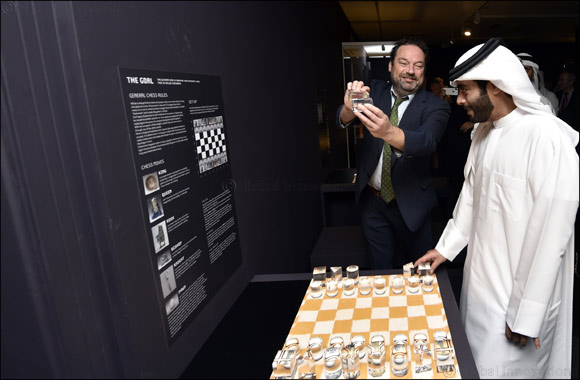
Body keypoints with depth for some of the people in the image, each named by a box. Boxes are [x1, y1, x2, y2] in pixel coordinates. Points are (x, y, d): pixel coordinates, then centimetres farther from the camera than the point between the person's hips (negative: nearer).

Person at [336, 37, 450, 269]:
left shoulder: (435, 107, -11)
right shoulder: (375, 91, -1)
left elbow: (426, 141, -32)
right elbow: (343, 120, -16)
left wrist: (389, 132, -53)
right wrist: (350, 108, -42)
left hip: (410, 205, -2)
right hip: (372, 200, 2)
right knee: (380, 270, 18)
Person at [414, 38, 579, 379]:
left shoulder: (547, 138, -22)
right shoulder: (484, 133, 4)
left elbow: (551, 235, -22)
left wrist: (524, 315, -18)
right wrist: (446, 248, 14)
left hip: (518, 295, -7)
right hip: (480, 284, 7)